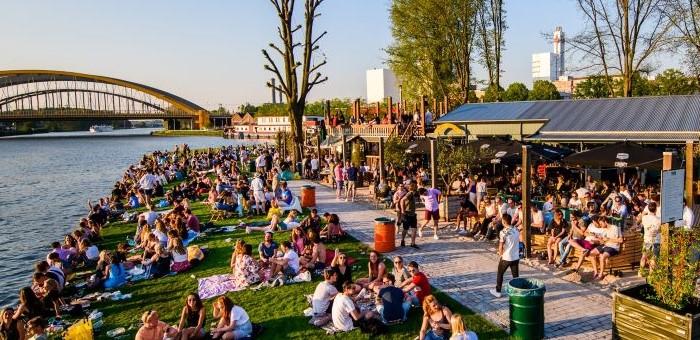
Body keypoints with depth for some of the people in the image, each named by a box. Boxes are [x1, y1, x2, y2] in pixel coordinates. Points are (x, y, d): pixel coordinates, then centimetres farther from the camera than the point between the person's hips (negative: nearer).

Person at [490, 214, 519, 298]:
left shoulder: (503, 232, -18)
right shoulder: (516, 230, 1)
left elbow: (500, 246, -16)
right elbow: (518, 242, 11)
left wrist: (501, 254, 2)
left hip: (506, 257, -5)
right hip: (516, 257, 5)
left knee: (500, 274, 12)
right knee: (515, 275, 12)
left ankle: (497, 291, 20)